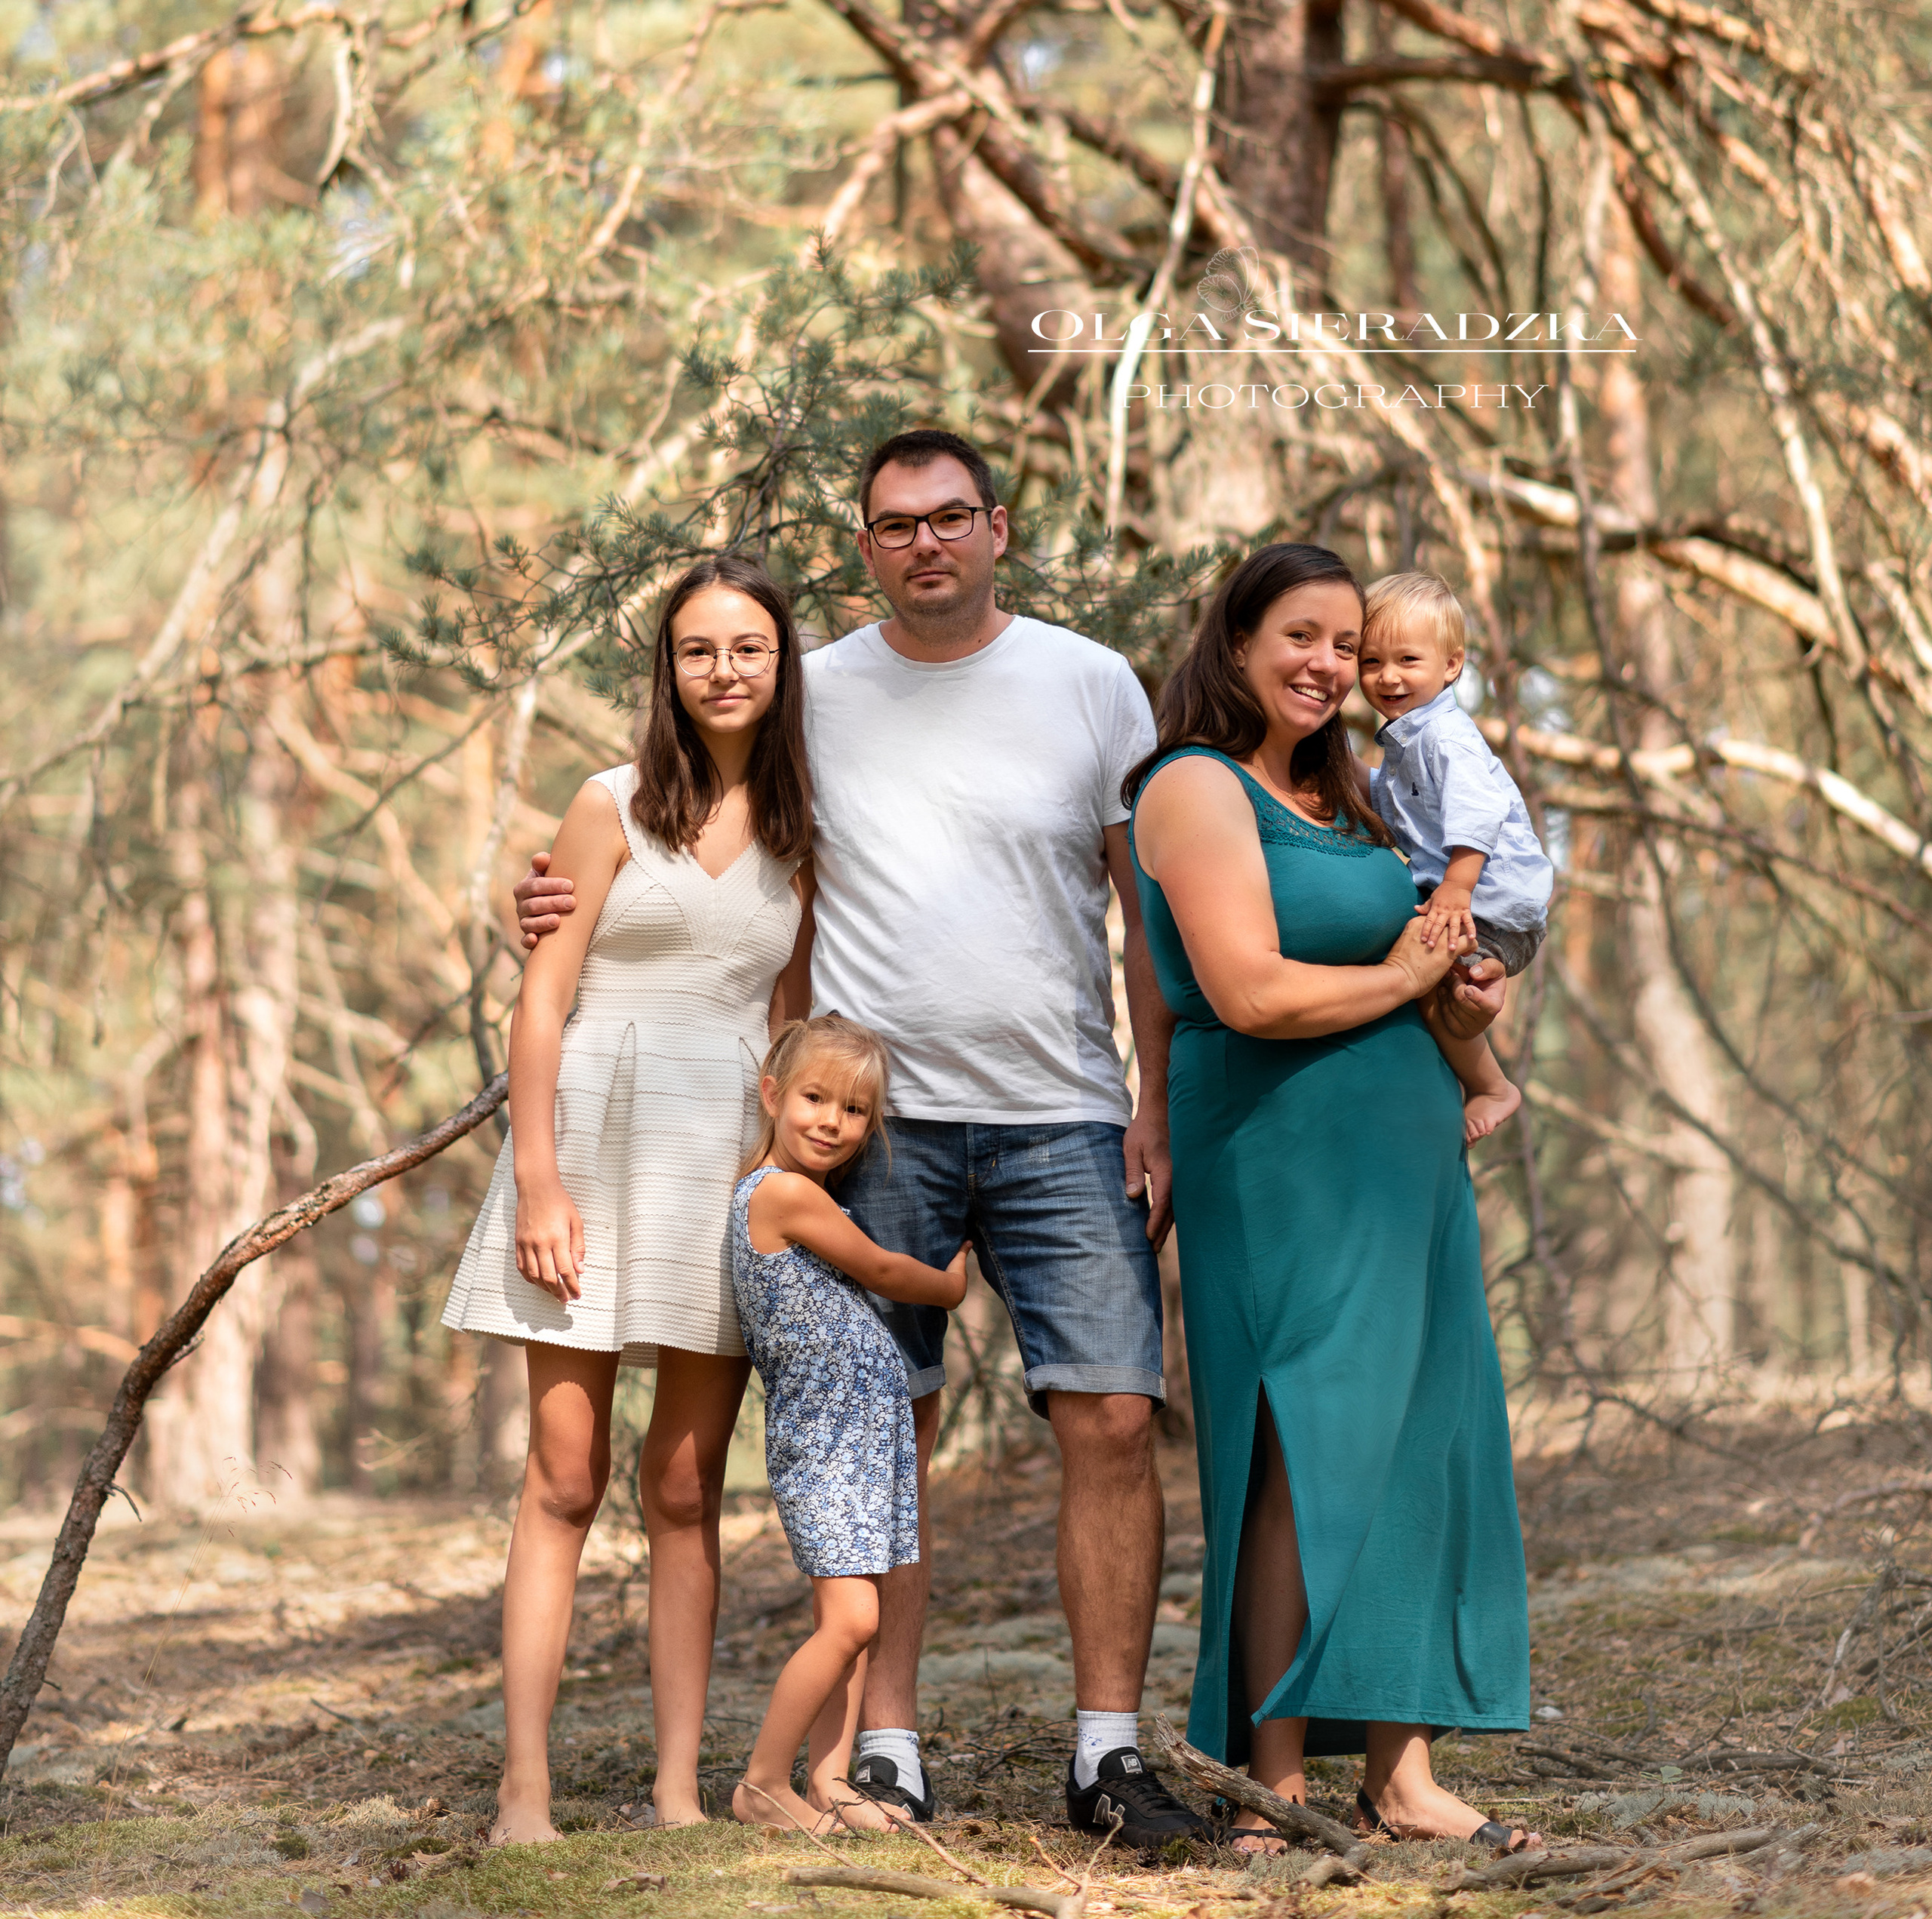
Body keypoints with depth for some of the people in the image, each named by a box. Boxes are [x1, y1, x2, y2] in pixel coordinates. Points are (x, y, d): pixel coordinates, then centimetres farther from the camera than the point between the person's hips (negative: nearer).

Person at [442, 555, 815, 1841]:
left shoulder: (800, 833, 11)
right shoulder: (617, 806, 1)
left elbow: (790, 1023, 14)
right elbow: (543, 997, -3)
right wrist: (538, 1181, -11)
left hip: (731, 1160, 3)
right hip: (598, 1141, -3)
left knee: (687, 1489, 5)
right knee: (566, 1480, -5)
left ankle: (679, 1794, 7)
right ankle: (525, 1795, -5)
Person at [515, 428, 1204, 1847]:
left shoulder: (1093, 687, 5)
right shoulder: (814, 695, 7)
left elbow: (1155, 914, 8)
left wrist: (1164, 1111, 1)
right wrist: (568, 911, -3)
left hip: (1062, 1124, 0)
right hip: (874, 1119, 0)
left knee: (1113, 1418, -6)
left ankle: (1109, 1752, 3)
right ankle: (887, 1754, 8)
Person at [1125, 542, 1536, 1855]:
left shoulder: (1330, 798, 19)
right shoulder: (1200, 788, -9)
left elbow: (1415, 959, 29)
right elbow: (1250, 993, -20)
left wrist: (1459, 1003, 6)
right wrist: (1398, 980, -6)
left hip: (1398, 1163, 9)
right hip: (1284, 1166, -9)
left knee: (1410, 1454, 6)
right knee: (1308, 1465, -9)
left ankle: (1399, 1776, 9)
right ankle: (1278, 1790, -4)